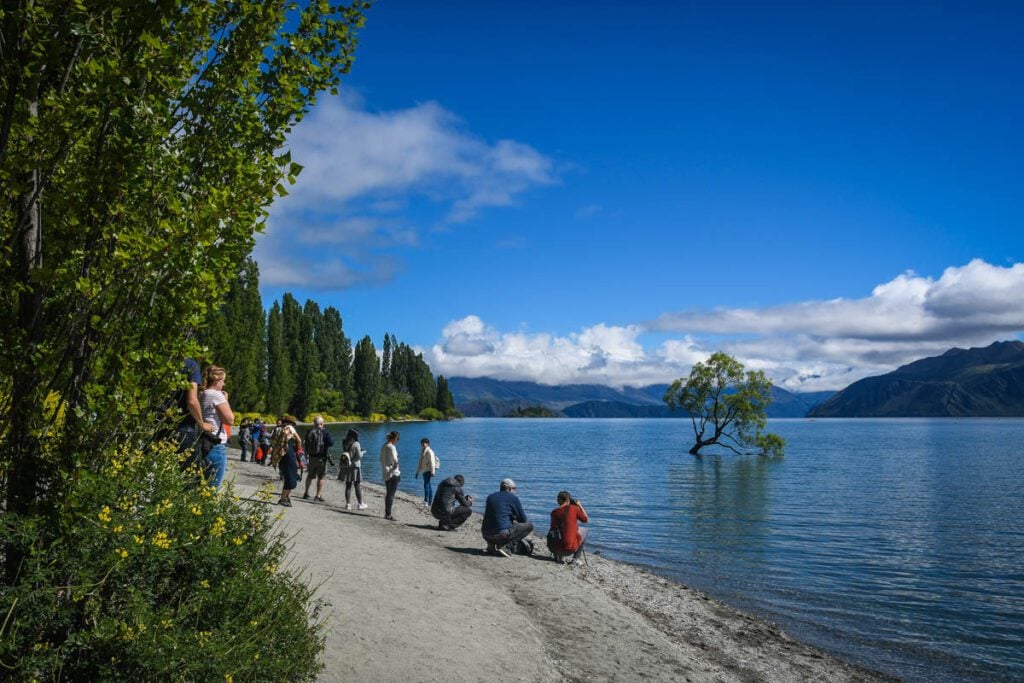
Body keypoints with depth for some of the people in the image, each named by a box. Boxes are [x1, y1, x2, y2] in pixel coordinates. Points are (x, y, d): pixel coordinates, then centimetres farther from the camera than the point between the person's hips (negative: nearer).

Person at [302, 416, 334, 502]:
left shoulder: (309, 432, 0)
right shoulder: (325, 432, -12)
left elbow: (306, 444, 7)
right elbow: (331, 443, -16)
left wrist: (307, 453, 21)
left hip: (311, 457, 4)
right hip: (322, 457, -4)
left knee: (310, 475, 20)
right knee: (321, 477, 5)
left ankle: (306, 492, 30)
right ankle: (318, 495, 4)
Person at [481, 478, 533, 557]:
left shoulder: (490, 497, 16)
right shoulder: (513, 498, 1)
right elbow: (523, 519, 7)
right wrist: (514, 519, 29)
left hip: (486, 535, 7)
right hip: (502, 534, -7)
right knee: (529, 526, 8)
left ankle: (491, 546, 13)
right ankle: (506, 547, -7)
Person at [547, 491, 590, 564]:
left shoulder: (554, 512, 5)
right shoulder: (575, 508, -3)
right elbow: (586, 520, 11)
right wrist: (580, 506, 20)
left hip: (553, 548, 4)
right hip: (569, 549, -4)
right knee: (584, 531, 22)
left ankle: (559, 557, 22)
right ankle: (575, 559, 18)